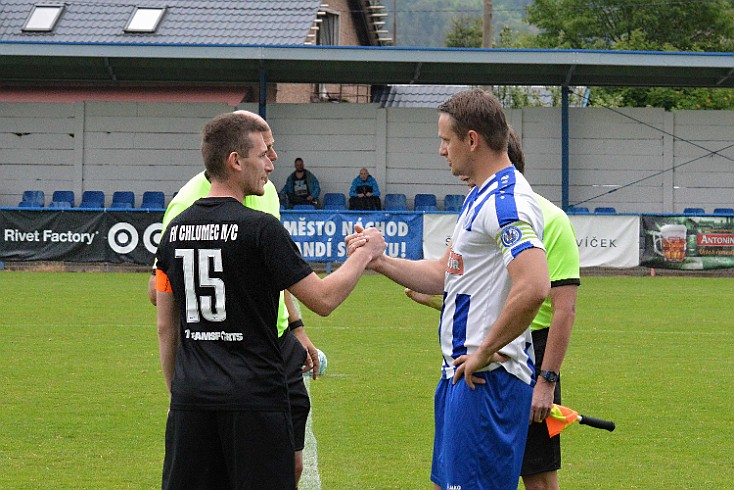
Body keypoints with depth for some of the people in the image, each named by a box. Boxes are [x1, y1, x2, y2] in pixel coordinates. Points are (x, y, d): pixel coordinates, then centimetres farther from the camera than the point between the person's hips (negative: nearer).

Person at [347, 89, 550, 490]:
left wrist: (485, 351, -22)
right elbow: (444, 274, 24)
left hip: (486, 379, -11)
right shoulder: (481, 197, 17)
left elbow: (533, 288, -31)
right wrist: (379, 260, 13)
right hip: (459, 372, 11)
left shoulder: (507, 201, -18)